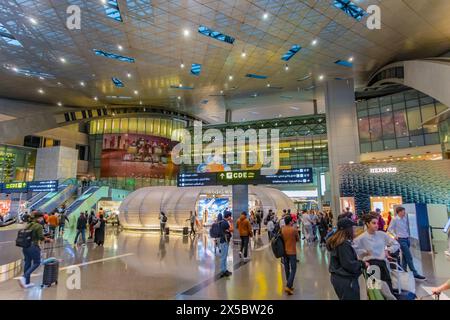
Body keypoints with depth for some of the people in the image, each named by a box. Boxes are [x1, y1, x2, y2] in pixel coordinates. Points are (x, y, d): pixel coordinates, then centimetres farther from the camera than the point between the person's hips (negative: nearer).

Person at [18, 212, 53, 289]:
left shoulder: (28, 225, 11)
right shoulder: (39, 226, -12)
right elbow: (41, 237, -15)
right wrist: (49, 239, 0)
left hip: (25, 246, 8)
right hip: (33, 246, -8)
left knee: (27, 263, 13)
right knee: (36, 263, 6)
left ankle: (26, 282, 20)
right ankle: (24, 277, -9)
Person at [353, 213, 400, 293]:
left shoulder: (382, 234, 5)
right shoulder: (362, 237, -7)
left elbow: (396, 244, 15)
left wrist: (388, 251, 3)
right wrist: (364, 252, -10)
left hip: (383, 263, 4)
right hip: (370, 263, -4)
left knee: (388, 288, 4)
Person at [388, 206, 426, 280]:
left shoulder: (405, 218, 9)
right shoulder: (395, 219, -10)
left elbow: (406, 228, 19)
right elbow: (389, 229, -8)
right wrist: (395, 235, -17)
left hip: (407, 239, 7)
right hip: (401, 239, -7)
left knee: (405, 256, 14)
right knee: (409, 257, -6)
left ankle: (403, 271, 24)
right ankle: (415, 274, -2)